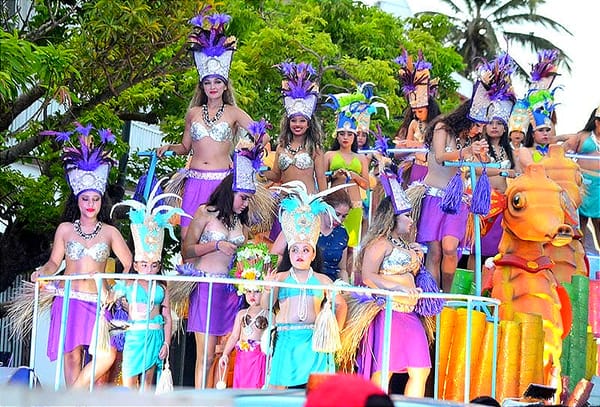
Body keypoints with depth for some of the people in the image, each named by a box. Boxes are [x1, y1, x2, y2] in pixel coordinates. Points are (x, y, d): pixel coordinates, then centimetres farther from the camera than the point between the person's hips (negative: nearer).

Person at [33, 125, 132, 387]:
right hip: (69, 298, 0)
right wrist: (43, 273, -7)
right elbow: (54, 262, 13)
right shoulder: (65, 229, 10)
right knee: (72, 356, -4)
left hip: (98, 302, 0)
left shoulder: (110, 232, 9)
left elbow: (130, 264, 7)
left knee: (107, 355, -18)